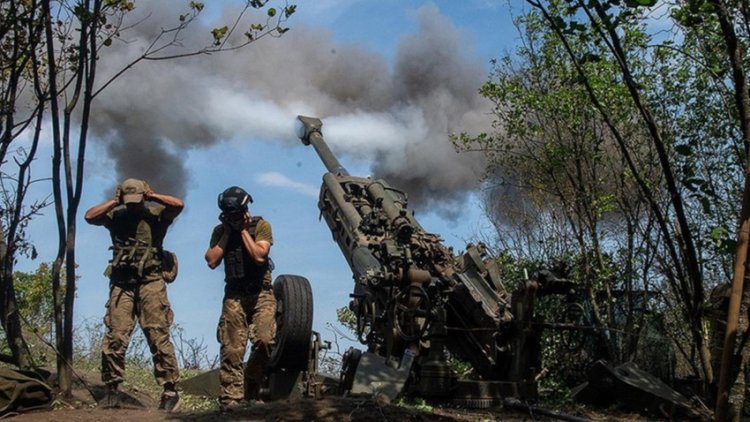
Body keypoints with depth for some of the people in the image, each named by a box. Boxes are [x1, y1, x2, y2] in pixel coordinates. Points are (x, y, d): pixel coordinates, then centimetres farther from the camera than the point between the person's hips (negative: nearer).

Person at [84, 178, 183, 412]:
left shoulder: (156, 213, 6)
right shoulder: (116, 215, 13)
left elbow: (179, 204, -9)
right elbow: (89, 216, 1)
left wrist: (152, 195, -2)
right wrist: (114, 201, 2)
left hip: (150, 282, -2)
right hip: (122, 283, 3)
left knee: (158, 336, -6)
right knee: (115, 337, -2)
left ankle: (170, 390, -4)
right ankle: (112, 389, 8)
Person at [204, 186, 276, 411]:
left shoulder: (261, 225, 0)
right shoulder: (220, 230, 9)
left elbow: (259, 256, -14)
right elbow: (212, 261, -3)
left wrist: (243, 230, -9)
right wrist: (227, 232, -2)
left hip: (261, 294, -2)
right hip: (234, 295, 2)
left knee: (264, 340, -17)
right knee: (231, 349, -6)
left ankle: (251, 392, 1)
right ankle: (231, 399, -4)